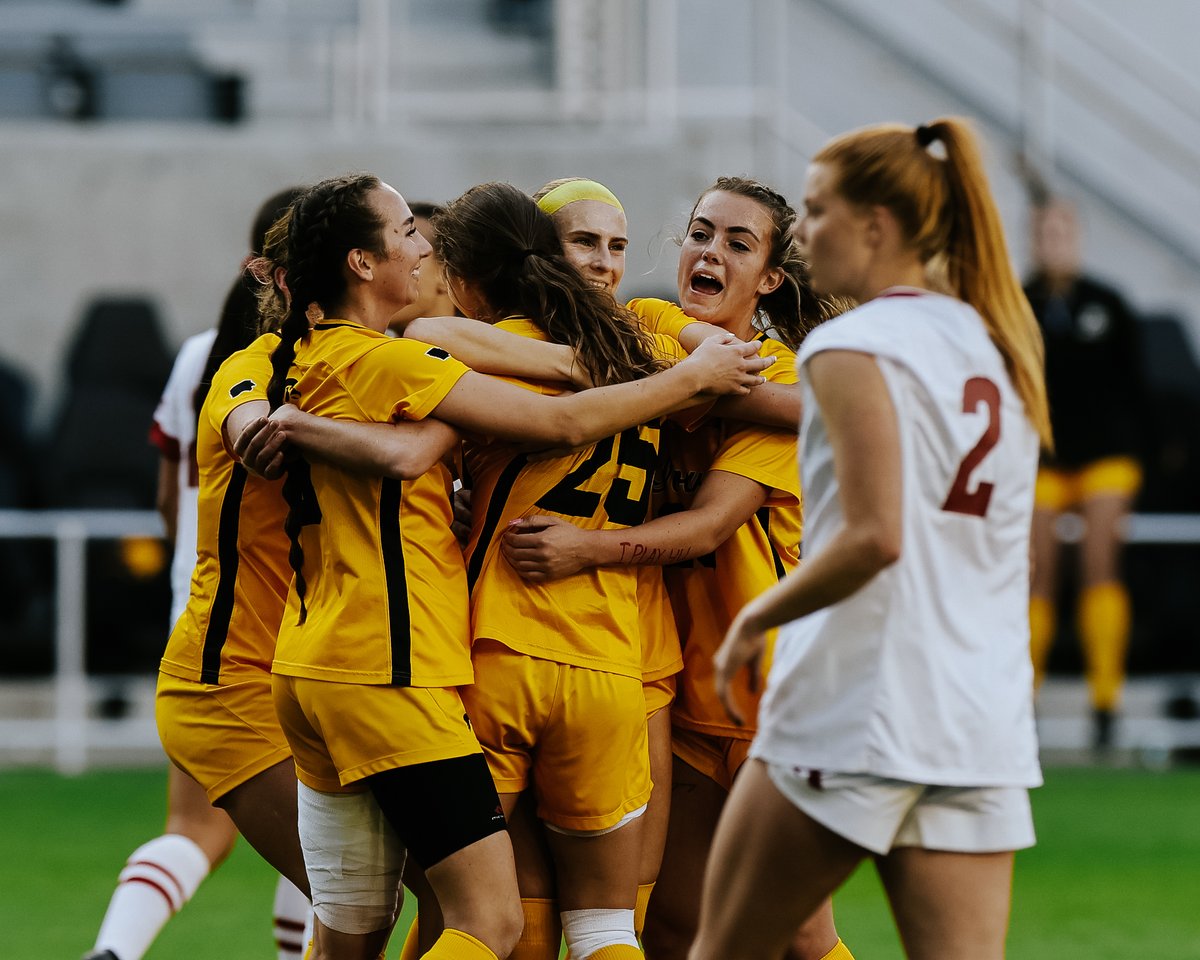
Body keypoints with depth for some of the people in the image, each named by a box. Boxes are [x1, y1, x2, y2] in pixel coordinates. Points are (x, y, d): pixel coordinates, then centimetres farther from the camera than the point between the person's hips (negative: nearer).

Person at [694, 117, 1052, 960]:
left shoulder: (854, 346, -9)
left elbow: (874, 537, -18)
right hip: (985, 725, 7)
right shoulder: (998, 345, 15)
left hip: (852, 719, -7)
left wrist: (755, 620, -8)